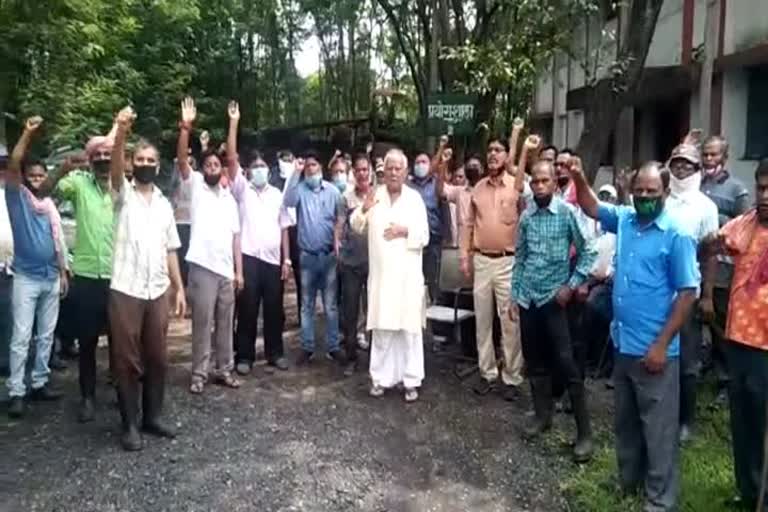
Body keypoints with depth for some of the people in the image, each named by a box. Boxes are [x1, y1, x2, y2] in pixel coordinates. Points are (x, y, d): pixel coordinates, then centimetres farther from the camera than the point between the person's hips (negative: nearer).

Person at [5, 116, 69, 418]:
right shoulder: (17, 196, -1)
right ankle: (16, 392, 0)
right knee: (21, 337, -4)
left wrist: (63, 272, 13)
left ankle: (39, 383, 18)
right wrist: (27, 133, -25)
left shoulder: (51, 204, 12)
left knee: (46, 335, 9)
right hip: (26, 278, -5)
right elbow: (13, 165, -17)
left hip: (51, 278, 5)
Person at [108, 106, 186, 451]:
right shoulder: (123, 194, 2)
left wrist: (179, 287, 7)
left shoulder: (164, 204, 14)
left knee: (157, 357, 10)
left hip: (158, 291, 4)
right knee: (127, 359, 2)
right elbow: (116, 167, -21)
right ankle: (129, 424, 13)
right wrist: (121, 133, -39)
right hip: (125, 289, -4)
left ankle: (152, 417, 24)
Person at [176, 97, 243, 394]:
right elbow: (181, 159, -14)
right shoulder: (194, 187, 3)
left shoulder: (229, 198, 15)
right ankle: (199, 373, 12)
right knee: (202, 323, 1)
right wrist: (186, 127, -26)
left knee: (225, 324, 11)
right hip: (202, 267, -4)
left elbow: (235, 236, 12)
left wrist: (239, 270, 6)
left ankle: (224, 370, 22)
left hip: (226, 270, 4)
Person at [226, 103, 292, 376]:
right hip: (249, 257, -3)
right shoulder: (242, 189, 4)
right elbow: (232, 157, -8)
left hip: (273, 260, 3)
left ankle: (275, 353, 22)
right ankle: (244, 356, 14)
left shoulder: (277, 194, 12)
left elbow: (284, 228, 10)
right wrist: (234, 123, -14)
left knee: (274, 310, 10)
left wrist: (286, 259, 3)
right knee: (247, 310, 3)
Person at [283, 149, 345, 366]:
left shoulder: (332, 190, 1)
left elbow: (340, 218, 7)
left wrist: (337, 240, -7)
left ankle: (333, 347, 15)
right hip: (307, 255, 0)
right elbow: (287, 202, -21)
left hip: (329, 254, 0)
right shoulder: (300, 188, -1)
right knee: (306, 305, 9)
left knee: (331, 304, 6)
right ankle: (307, 347, 18)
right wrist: (295, 172, -19)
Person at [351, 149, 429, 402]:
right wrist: (363, 209, -13)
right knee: (382, 327, 7)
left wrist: (406, 231, -17)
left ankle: (411, 381, 11)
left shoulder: (415, 198, 2)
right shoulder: (374, 196, 7)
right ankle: (381, 377, 17)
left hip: (408, 275, -1)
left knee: (410, 328, 2)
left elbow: (424, 237, 1)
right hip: (381, 273, 1)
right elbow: (357, 227, 6)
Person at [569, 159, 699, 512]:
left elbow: (687, 293, -14)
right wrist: (579, 178, -1)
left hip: (653, 349, -6)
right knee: (625, 421, 21)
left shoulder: (677, 235, -13)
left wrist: (662, 344, -17)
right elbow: (592, 207, 20)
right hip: (622, 343, 7)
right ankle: (628, 480, 39)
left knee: (658, 429, 6)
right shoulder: (624, 219, 4)